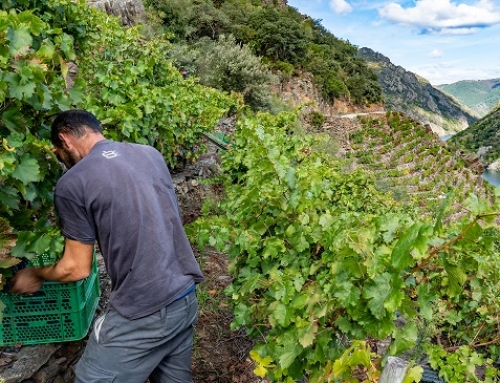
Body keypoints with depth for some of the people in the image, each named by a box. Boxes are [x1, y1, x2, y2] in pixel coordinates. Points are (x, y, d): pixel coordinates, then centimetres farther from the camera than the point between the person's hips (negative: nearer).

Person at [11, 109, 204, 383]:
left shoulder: (72, 183, -10)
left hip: (143, 315, -6)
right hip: (186, 297, 7)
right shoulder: (150, 153, 7)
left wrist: (35, 275, 18)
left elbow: (77, 268, -3)